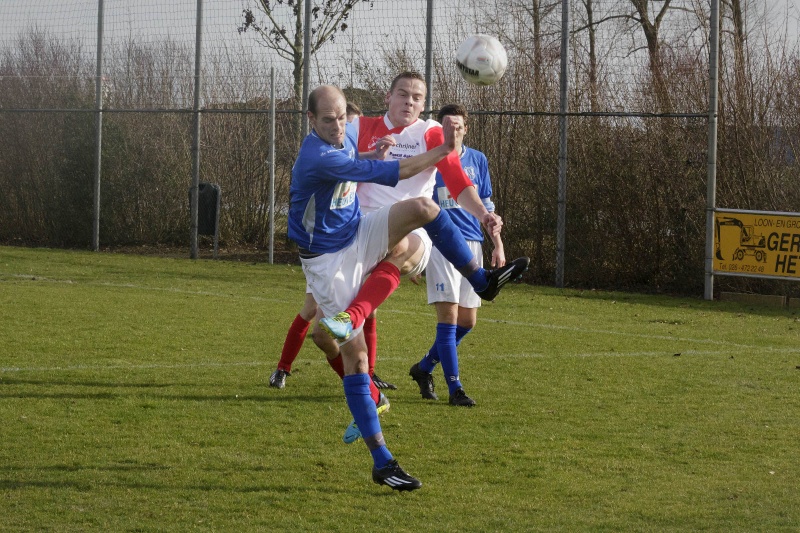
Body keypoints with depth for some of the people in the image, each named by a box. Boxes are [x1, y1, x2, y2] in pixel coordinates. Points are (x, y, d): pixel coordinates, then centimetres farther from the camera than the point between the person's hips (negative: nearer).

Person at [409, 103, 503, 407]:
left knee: (467, 321, 5)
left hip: (472, 244, 5)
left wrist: (498, 244, 10)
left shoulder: (478, 160, 11)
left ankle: (424, 367, 24)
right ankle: (454, 387, -8)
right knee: (449, 314, -12)